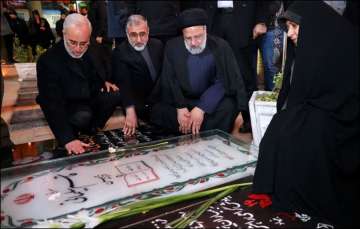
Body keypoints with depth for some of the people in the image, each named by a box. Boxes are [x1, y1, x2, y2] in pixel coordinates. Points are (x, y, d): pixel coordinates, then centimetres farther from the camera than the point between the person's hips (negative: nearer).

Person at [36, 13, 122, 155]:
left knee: (120, 94, -15)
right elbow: (52, 104, -30)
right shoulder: (48, 61, -24)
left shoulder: (91, 50, -5)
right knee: (83, 117, -35)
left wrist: (105, 82, -4)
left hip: (93, 97, 6)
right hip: (69, 106, -6)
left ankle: (93, 129, 0)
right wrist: (67, 139, -39)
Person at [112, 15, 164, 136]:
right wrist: (130, 111, -32)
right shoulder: (120, 53, -7)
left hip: (162, 98, 6)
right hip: (140, 104, -5)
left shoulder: (158, 45, 9)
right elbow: (124, 84, -18)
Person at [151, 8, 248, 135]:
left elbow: (222, 83, -16)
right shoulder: (172, 47, -7)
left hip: (211, 102, -1)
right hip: (180, 100, 2)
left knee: (229, 107, -31)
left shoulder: (220, 46, -11)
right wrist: (180, 107, -22)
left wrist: (202, 108, -28)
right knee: (156, 111, -22)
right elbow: (169, 82, -6)